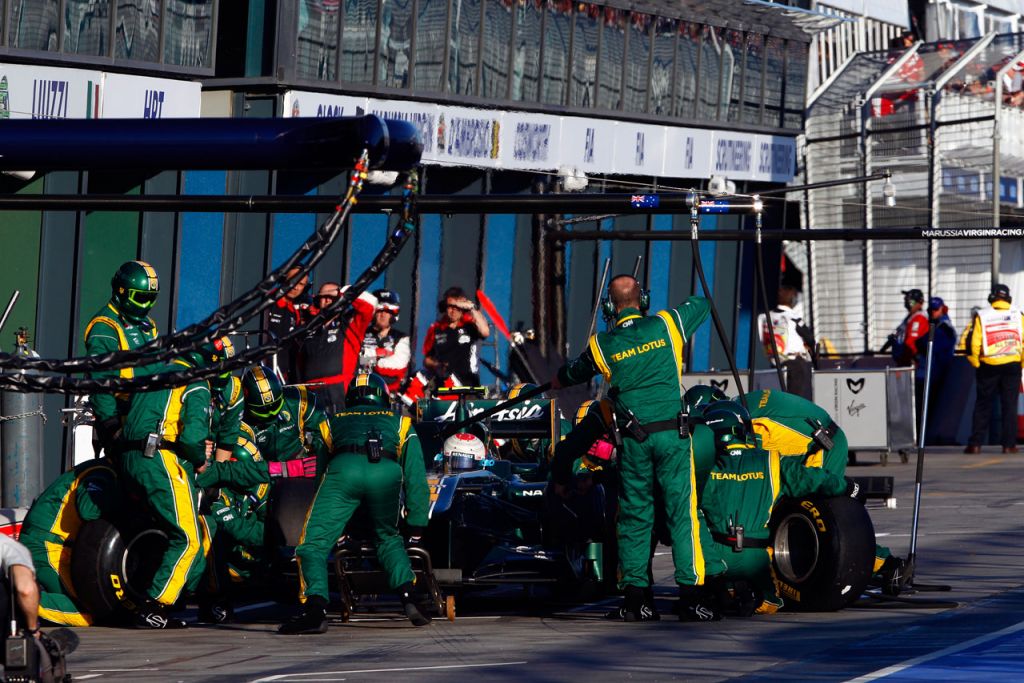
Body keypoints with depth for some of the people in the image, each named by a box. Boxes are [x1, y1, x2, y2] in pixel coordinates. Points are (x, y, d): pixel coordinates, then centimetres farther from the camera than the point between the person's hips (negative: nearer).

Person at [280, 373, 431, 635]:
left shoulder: (331, 424, 40)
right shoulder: (400, 424, 38)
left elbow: (319, 468, 43)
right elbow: (415, 476, 32)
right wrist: (417, 525, 34)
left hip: (344, 468, -1)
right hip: (387, 473, 1)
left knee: (313, 544, 1)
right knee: (389, 539, 27)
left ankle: (316, 610, -20)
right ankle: (408, 600, 8)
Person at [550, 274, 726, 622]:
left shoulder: (601, 345, 5)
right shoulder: (667, 325, 3)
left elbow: (569, 375, 24)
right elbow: (702, 304, 22)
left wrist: (551, 385, 47)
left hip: (634, 439, 1)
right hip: (672, 432, -1)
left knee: (635, 515, 9)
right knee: (683, 511, -3)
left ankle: (634, 595, 8)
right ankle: (692, 592, -9)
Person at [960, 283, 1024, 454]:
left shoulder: (980, 317, -2)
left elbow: (968, 343, -7)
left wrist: (976, 364, 5)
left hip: (988, 367, 0)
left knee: (983, 405, 7)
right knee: (1009, 405, 6)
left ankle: (975, 444, 3)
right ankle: (1009, 444, 3)